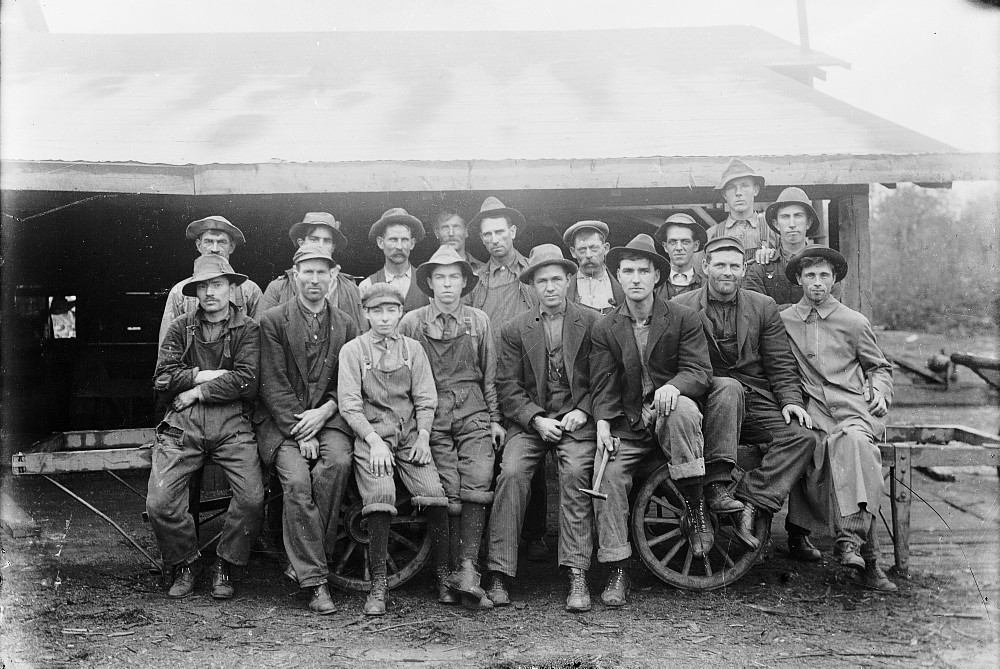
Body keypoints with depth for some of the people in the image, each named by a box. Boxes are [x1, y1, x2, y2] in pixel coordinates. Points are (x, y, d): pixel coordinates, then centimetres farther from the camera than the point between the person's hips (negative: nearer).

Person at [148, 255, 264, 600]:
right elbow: (163, 378, 4)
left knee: (252, 498, -20)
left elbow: (246, 381, -5)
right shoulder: (180, 328, 15)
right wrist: (208, 375, -5)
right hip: (182, 424, 2)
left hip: (232, 423, -2)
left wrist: (197, 390, -6)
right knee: (159, 503, -13)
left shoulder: (247, 328, 8)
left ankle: (224, 566, 6)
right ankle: (186, 563, 14)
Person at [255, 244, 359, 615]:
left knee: (338, 462, -28)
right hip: (282, 421, -2)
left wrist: (324, 411, -8)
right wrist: (300, 431, -12)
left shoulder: (346, 324, 14)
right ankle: (315, 581, -19)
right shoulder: (272, 320, 4)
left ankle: (301, 562, -15)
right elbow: (274, 385, -3)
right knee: (296, 479, -26)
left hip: (328, 417, 2)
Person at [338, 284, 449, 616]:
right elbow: (350, 404, -2)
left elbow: (425, 400, 10)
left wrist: (423, 438, -5)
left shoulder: (413, 349, 13)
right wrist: (374, 441, -13)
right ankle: (378, 585, -16)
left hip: (410, 436, 3)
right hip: (370, 435, -2)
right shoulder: (352, 350, 5)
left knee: (434, 493, -19)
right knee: (380, 497, -26)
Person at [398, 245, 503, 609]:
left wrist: (495, 418, 10)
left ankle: (467, 569, -14)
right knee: (447, 491, -10)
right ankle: (448, 573, -1)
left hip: (473, 414, 1)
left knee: (477, 482, -16)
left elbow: (490, 374, 15)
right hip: (432, 415, -1)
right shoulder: (411, 322, 8)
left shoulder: (479, 321, 12)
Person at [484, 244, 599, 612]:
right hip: (530, 420, 1)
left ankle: (577, 576, -22)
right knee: (512, 473, -24)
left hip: (577, 419, -1)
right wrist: (537, 419, -11)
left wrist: (583, 411, -9)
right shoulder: (515, 330, 8)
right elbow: (508, 386, 3)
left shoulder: (592, 322, 5)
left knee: (575, 474, -27)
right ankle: (499, 575, -18)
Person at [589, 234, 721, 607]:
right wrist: (603, 423, -14)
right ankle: (617, 572, -11)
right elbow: (603, 384, 3)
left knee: (683, 408, -36)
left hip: (670, 412, -2)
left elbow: (700, 370, -7)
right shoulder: (605, 329, 7)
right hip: (628, 426, 2)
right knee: (609, 475, -21)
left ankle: (695, 509, -21)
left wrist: (673, 387, -29)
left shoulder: (684, 319, 2)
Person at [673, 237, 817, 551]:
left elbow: (781, 363, 9)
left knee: (803, 436, -22)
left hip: (757, 397, 3)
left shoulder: (764, 306, 12)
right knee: (729, 388, -37)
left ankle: (749, 502, -23)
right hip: (708, 393, -3)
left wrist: (791, 399, -8)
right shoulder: (680, 307, 5)